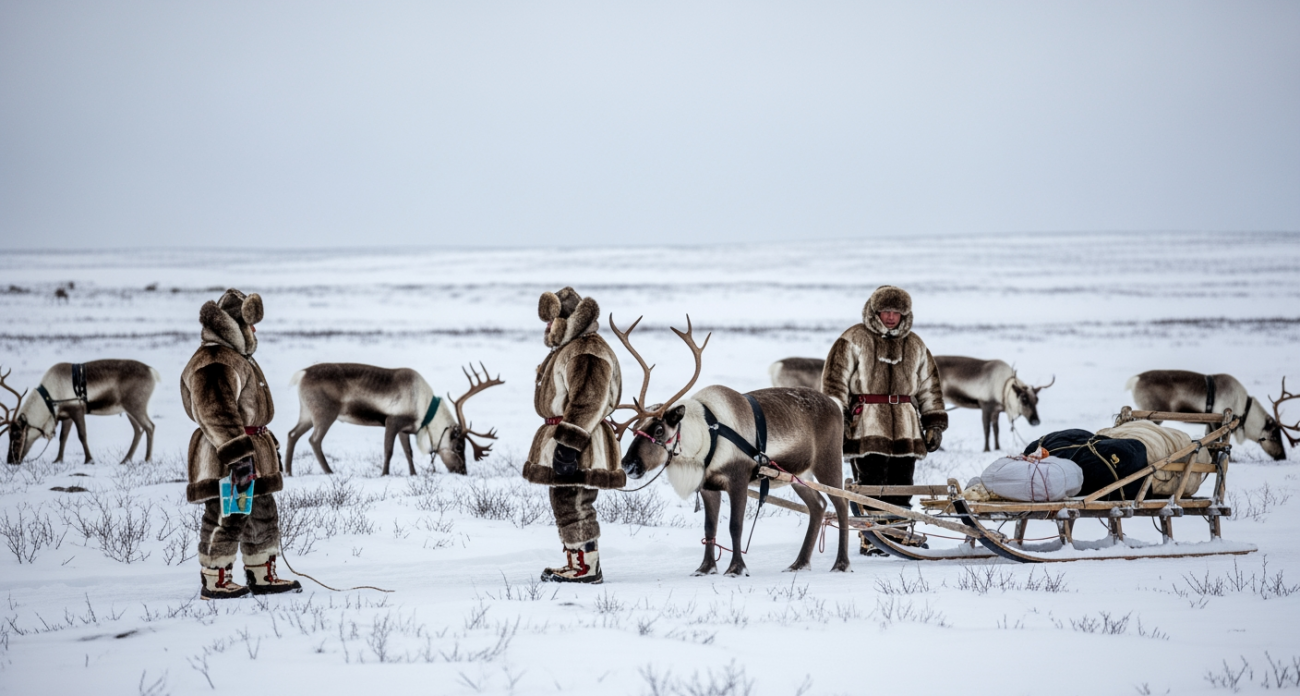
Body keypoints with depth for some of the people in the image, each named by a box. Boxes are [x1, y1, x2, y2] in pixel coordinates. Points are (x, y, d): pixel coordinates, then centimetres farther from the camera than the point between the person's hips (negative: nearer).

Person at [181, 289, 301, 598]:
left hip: (250, 454, 11)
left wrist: (265, 445, 32)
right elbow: (218, 413, -27)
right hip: (223, 457, -11)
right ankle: (214, 582, 2)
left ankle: (262, 576, 24)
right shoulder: (214, 364, -18)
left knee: (263, 515, 15)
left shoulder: (236, 358, 19)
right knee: (228, 519, -7)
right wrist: (237, 453, -33)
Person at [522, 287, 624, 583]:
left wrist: (569, 444, -29)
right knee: (564, 503, 16)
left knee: (573, 505, -9)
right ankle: (575, 561, 24)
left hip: (579, 443, -11)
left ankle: (586, 567, -5)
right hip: (563, 437, 11)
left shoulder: (588, 353, -17)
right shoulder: (567, 350, 20)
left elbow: (587, 403, -25)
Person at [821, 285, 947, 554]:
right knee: (871, 487, -7)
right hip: (867, 428, -4)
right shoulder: (854, 340, 3)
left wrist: (935, 423, 15)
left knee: (901, 487, 3)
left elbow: (929, 387, 21)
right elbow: (835, 380, 0)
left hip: (905, 430, 4)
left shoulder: (915, 346, 16)